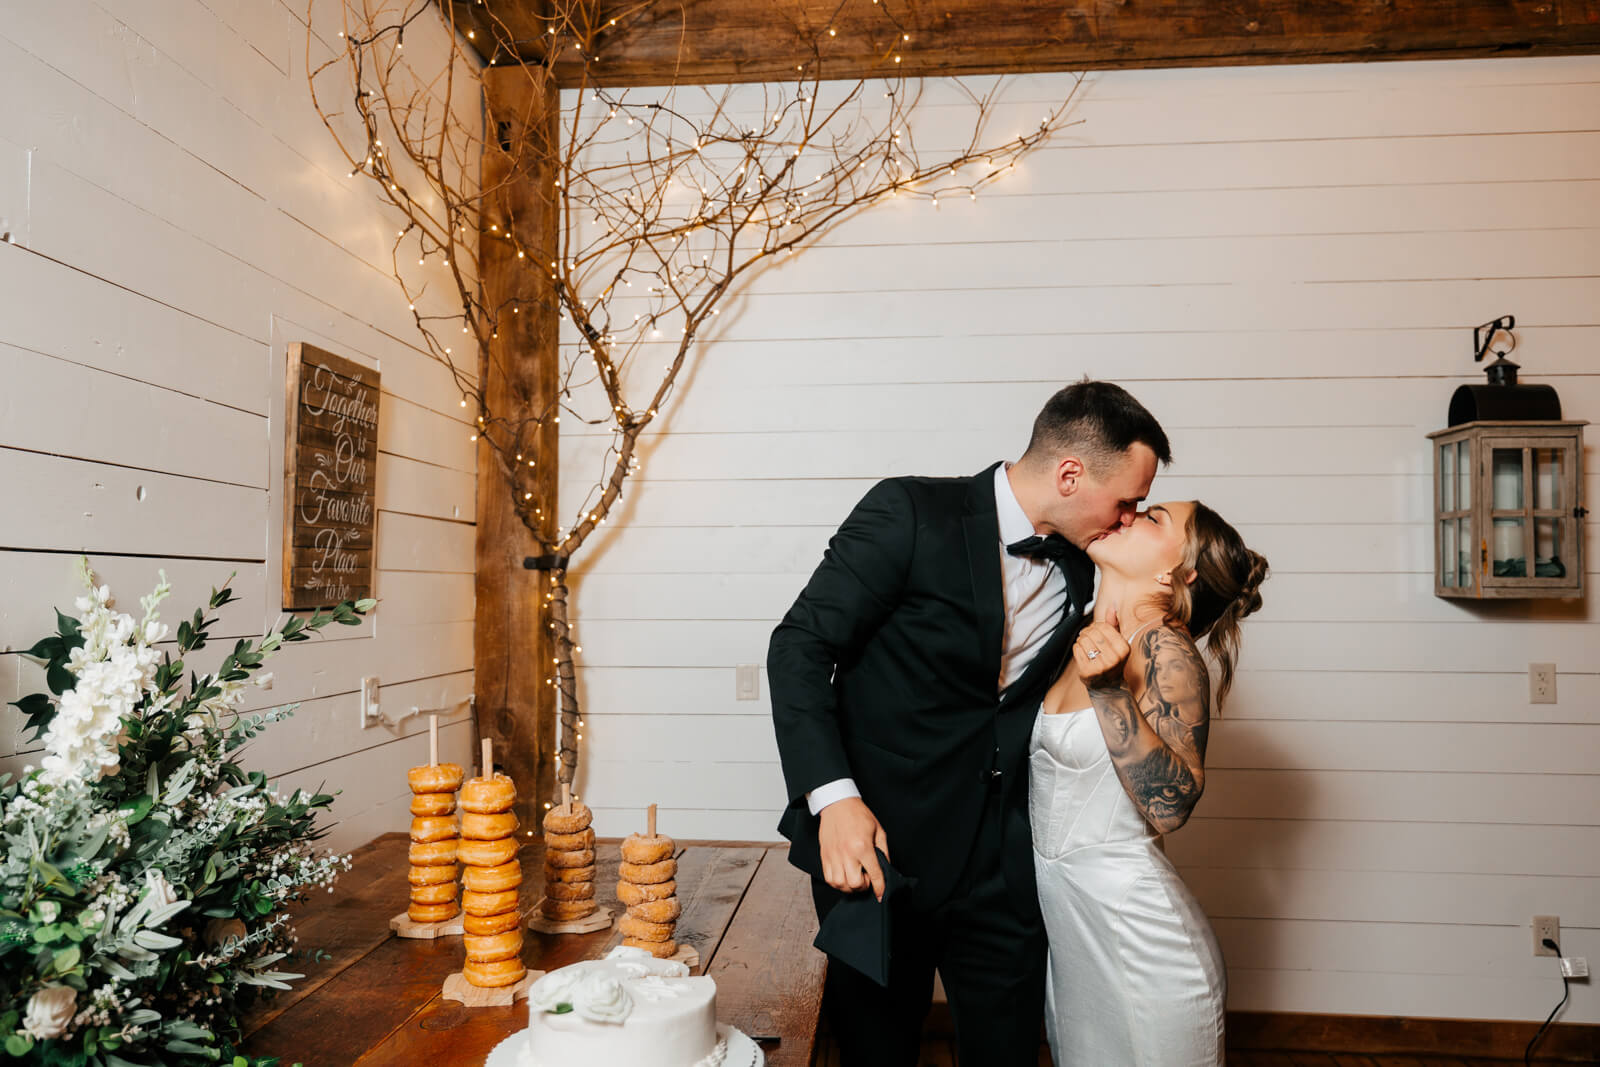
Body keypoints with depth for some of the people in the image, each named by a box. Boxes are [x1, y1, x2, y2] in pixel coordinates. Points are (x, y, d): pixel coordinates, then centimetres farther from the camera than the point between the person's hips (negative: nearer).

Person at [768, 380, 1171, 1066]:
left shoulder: (1080, 571, 5)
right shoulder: (911, 513, -14)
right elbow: (800, 645, -16)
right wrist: (833, 797, -24)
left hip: (1000, 870, 5)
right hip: (875, 849, -4)